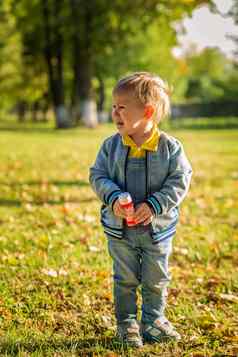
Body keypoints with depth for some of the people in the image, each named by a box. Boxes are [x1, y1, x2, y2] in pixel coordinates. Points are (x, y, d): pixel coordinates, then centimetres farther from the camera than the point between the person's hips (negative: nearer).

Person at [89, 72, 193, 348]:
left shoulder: (170, 147, -11)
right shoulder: (111, 145, -5)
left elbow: (179, 180, -11)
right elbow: (98, 176, -3)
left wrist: (153, 205, -22)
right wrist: (114, 198, -23)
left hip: (157, 229, -1)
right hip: (119, 229, 1)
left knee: (156, 281, 12)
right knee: (125, 280, 10)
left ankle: (153, 321, 32)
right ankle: (127, 324, 25)